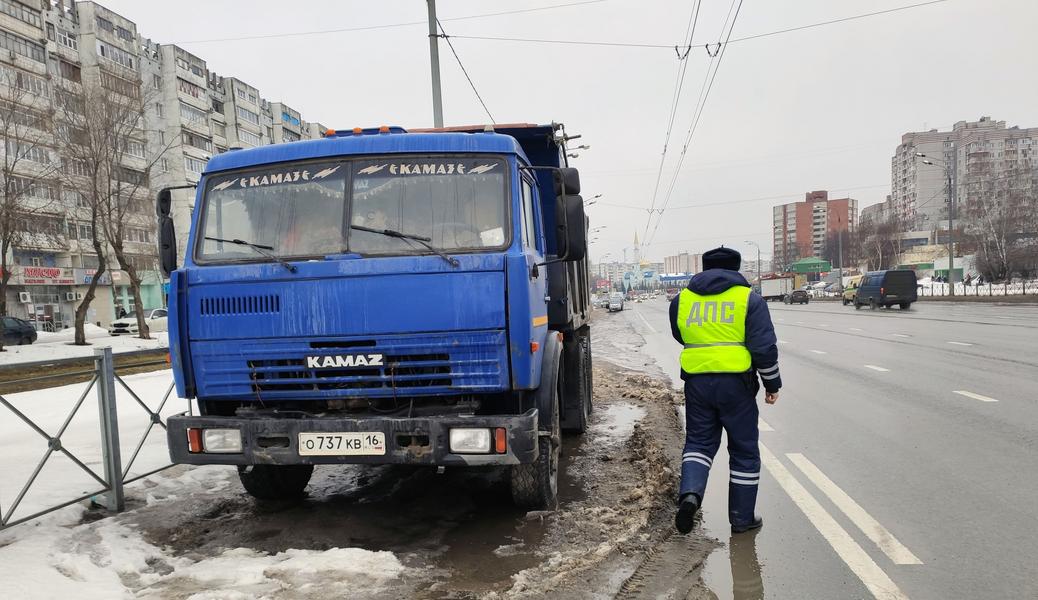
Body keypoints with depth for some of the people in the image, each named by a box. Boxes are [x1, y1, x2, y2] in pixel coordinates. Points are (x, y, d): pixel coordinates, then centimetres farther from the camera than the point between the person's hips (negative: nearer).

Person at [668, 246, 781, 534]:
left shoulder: (682, 299, 8)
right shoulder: (748, 298, -2)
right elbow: (764, 347, -7)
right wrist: (772, 383, 4)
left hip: (696, 381, 2)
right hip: (736, 383, -2)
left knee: (698, 441, 16)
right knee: (744, 450, 12)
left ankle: (690, 492, -10)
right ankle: (742, 517, 19)